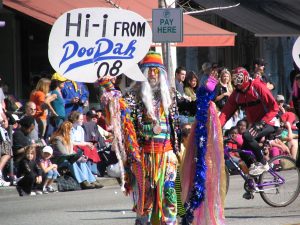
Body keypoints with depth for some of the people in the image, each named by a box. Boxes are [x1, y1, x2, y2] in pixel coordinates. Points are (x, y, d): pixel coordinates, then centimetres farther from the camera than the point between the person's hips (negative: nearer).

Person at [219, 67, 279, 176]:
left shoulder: (258, 87, -17)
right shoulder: (236, 94, 0)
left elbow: (274, 107, -20)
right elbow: (226, 112, -8)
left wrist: (261, 122, -28)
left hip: (268, 123, -7)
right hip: (255, 124, 7)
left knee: (247, 136, -30)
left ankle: (263, 164, -16)